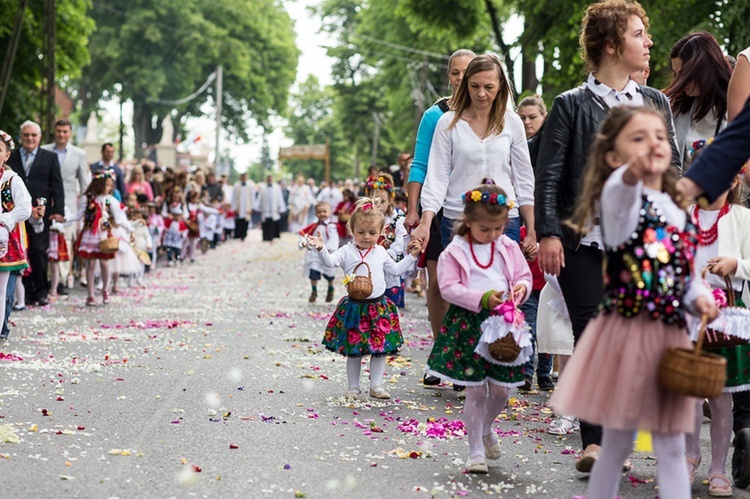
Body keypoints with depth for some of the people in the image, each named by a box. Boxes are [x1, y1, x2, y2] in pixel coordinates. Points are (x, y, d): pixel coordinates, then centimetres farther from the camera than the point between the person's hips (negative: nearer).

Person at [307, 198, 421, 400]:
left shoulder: (381, 252, 7)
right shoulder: (347, 251, -4)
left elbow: (396, 269, 18)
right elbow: (331, 261, -21)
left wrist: (411, 256, 15)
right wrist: (321, 249, -38)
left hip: (379, 306, 3)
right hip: (354, 306, -2)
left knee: (380, 349, 5)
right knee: (353, 350, 5)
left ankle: (376, 385, 16)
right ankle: (353, 387, 16)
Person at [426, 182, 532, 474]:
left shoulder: (509, 248, 8)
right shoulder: (454, 252, -4)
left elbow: (525, 276, 14)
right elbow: (448, 287, -10)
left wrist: (521, 288, -11)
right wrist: (482, 299, -21)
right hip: (468, 324, -4)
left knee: (502, 389, 8)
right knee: (476, 390, -1)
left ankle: (486, 428, 39)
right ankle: (476, 451, 10)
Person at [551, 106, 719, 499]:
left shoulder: (679, 212, 12)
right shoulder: (620, 199, -8)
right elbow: (619, 193, -35)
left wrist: (699, 298, -4)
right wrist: (632, 174, -58)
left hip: (671, 338, 6)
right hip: (627, 334, -6)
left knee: (671, 447, 11)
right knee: (617, 444, 5)